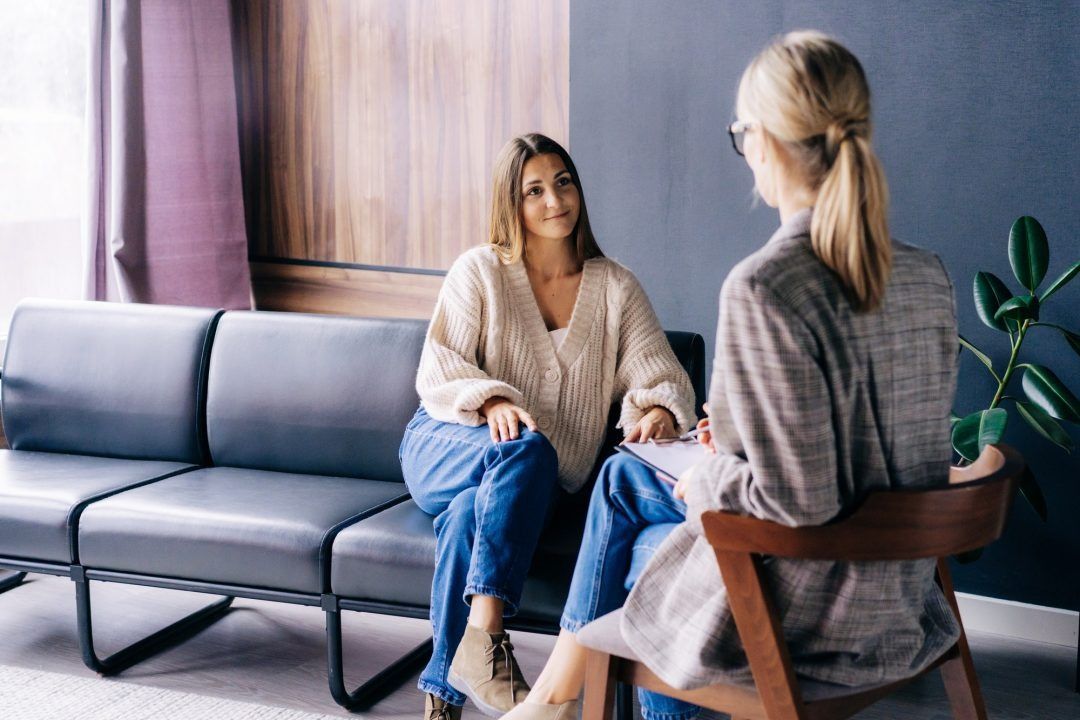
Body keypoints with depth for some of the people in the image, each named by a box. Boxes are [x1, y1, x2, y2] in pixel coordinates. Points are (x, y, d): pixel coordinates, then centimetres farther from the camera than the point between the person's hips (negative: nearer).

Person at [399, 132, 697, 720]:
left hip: (528, 483, 1)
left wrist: (659, 411, -25)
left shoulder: (614, 287, 9)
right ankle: (486, 633, -45)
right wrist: (492, 401, -25)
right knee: (527, 449, -36)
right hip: (444, 450, -1)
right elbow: (438, 369, -4)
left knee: (471, 514, -35)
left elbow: (659, 375, 0)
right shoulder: (479, 271, 3)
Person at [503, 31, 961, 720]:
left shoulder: (763, 289, -27)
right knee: (621, 475, 25)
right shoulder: (928, 276, -2)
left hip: (791, 619, -7)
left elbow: (797, 500, -27)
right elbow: (861, 440, 8)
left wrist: (708, 479, -7)